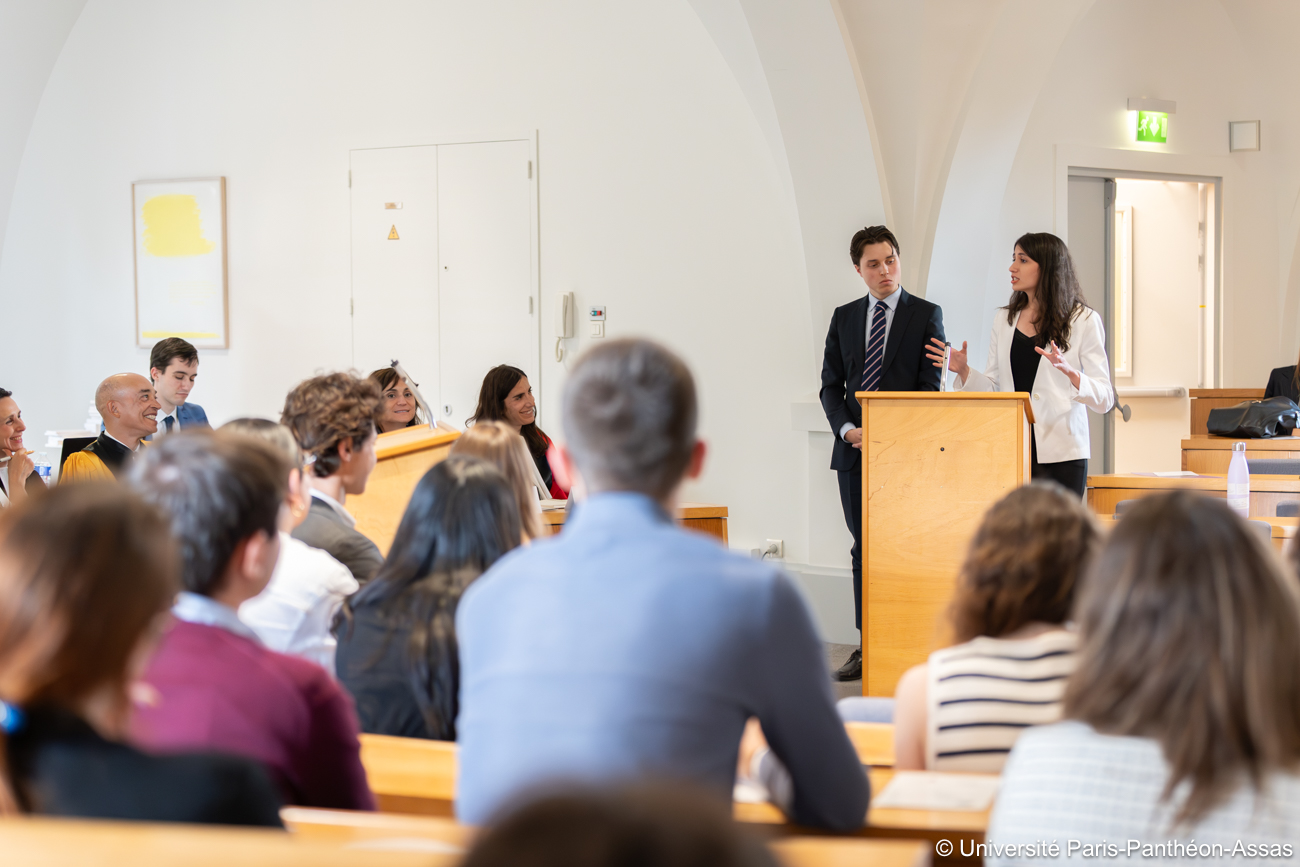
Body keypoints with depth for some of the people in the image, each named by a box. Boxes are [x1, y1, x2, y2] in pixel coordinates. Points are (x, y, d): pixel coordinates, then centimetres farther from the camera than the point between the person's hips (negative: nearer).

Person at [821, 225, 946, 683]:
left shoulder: (926, 315, 2)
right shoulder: (844, 318, 13)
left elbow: (929, 387, -4)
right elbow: (830, 385, 12)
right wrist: (847, 429, -5)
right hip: (854, 452, 4)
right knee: (864, 549, 7)